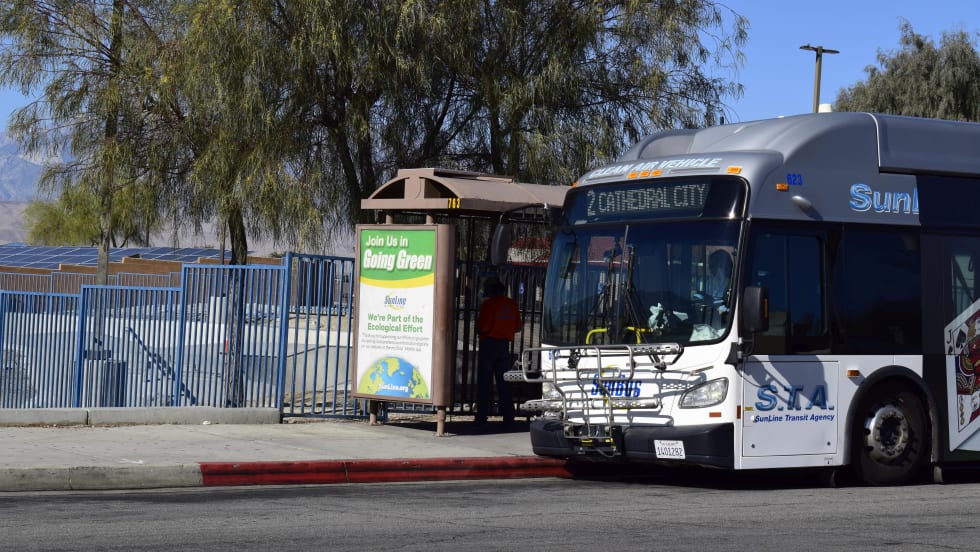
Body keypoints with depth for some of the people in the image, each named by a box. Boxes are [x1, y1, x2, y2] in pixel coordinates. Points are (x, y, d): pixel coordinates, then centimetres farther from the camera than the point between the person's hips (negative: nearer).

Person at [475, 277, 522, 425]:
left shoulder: (488, 304, -11)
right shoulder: (512, 305, 7)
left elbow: (483, 326, -15)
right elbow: (517, 326, 11)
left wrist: (479, 330, 6)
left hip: (489, 343, -5)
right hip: (505, 344, 5)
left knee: (484, 381, -1)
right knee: (504, 381, 10)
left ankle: (482, 415, -4)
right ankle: (508, 416, 7)